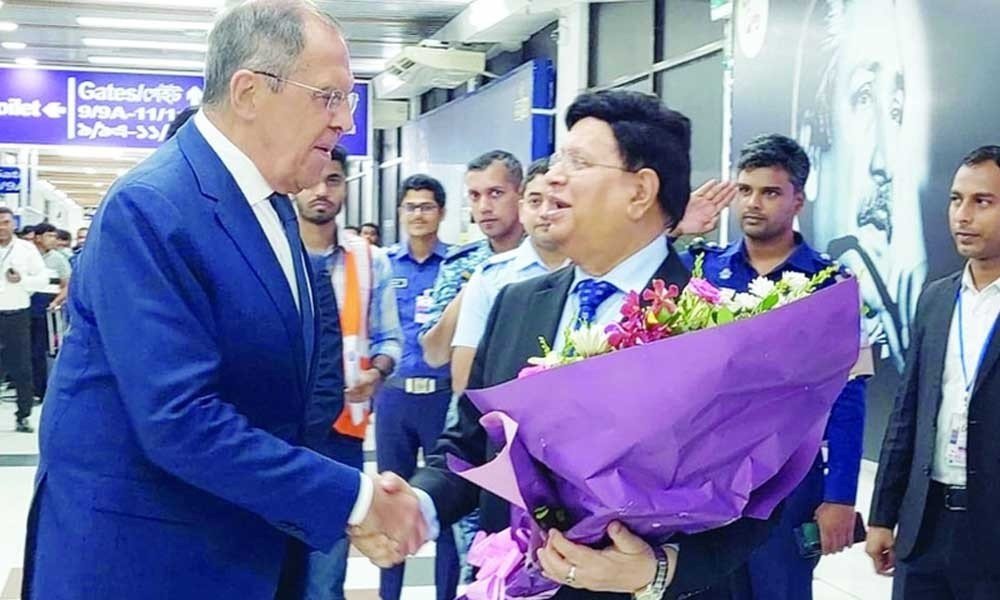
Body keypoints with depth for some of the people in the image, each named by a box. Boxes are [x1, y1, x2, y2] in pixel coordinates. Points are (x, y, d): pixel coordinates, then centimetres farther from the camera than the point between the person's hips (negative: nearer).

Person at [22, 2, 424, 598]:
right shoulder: (148, 212, -20)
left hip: (250, 546, 8)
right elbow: (181, 422, -27)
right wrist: (354, 498, -22)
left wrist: (357, 502, 0)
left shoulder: (274, 203, 7)